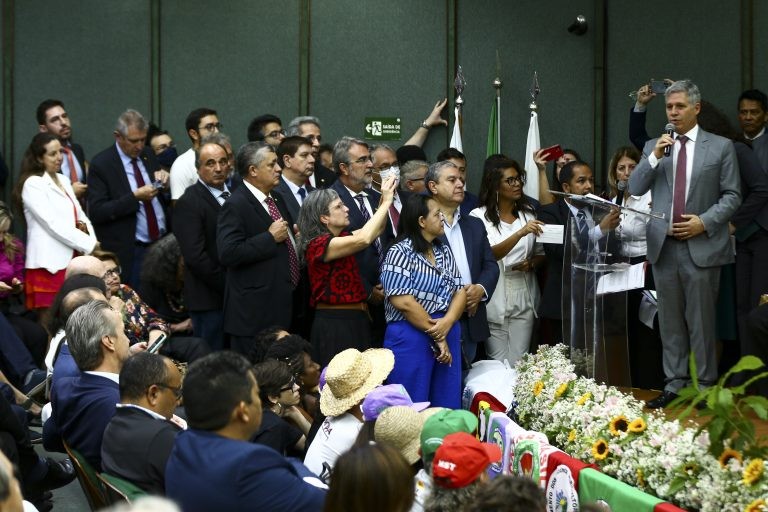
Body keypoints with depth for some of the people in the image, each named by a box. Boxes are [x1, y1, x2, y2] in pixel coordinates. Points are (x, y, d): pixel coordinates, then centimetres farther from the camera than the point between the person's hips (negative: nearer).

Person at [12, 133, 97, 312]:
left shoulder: (63, 180, 16)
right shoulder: (33, 184, -7)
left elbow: (80, 216, 19)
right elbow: (54, 225, -14)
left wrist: (84, 227, -5)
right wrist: (91, 245, -16)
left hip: (73, 261, 7)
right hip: (50, 264, -7)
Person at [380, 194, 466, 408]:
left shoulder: (444, 251, 13)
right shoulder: (400, 253, -9)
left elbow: (460, 291, 7)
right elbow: (404, 302, -17)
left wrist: (447, 322, -13)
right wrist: (436, 336, -13)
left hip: (448, 334, 7)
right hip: (411, 339, -7)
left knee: (447, 407, 9)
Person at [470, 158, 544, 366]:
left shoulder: (528, 213, 8)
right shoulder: (479, 216, -5)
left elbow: (541, 253, 16)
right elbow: (489, 254, -15)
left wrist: (531, 263, -7)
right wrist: (520, 233, -27)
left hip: (523, 298, 3)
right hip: (495, 299, -3)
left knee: (519, 363, 0)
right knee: (498, 364, 1)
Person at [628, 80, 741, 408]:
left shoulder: (720, 147, 3)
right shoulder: (653, 147, 11)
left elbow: (732, 195, 2)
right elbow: (635, 189, 3)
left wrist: (705, 221, -11)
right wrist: (654, 157, -10)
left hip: (701, 245, -3)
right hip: (664, 245, 3)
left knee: (701, 319, -1)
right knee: (670, 320, 7)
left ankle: (704, 385, 7)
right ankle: (674, 383, 14)